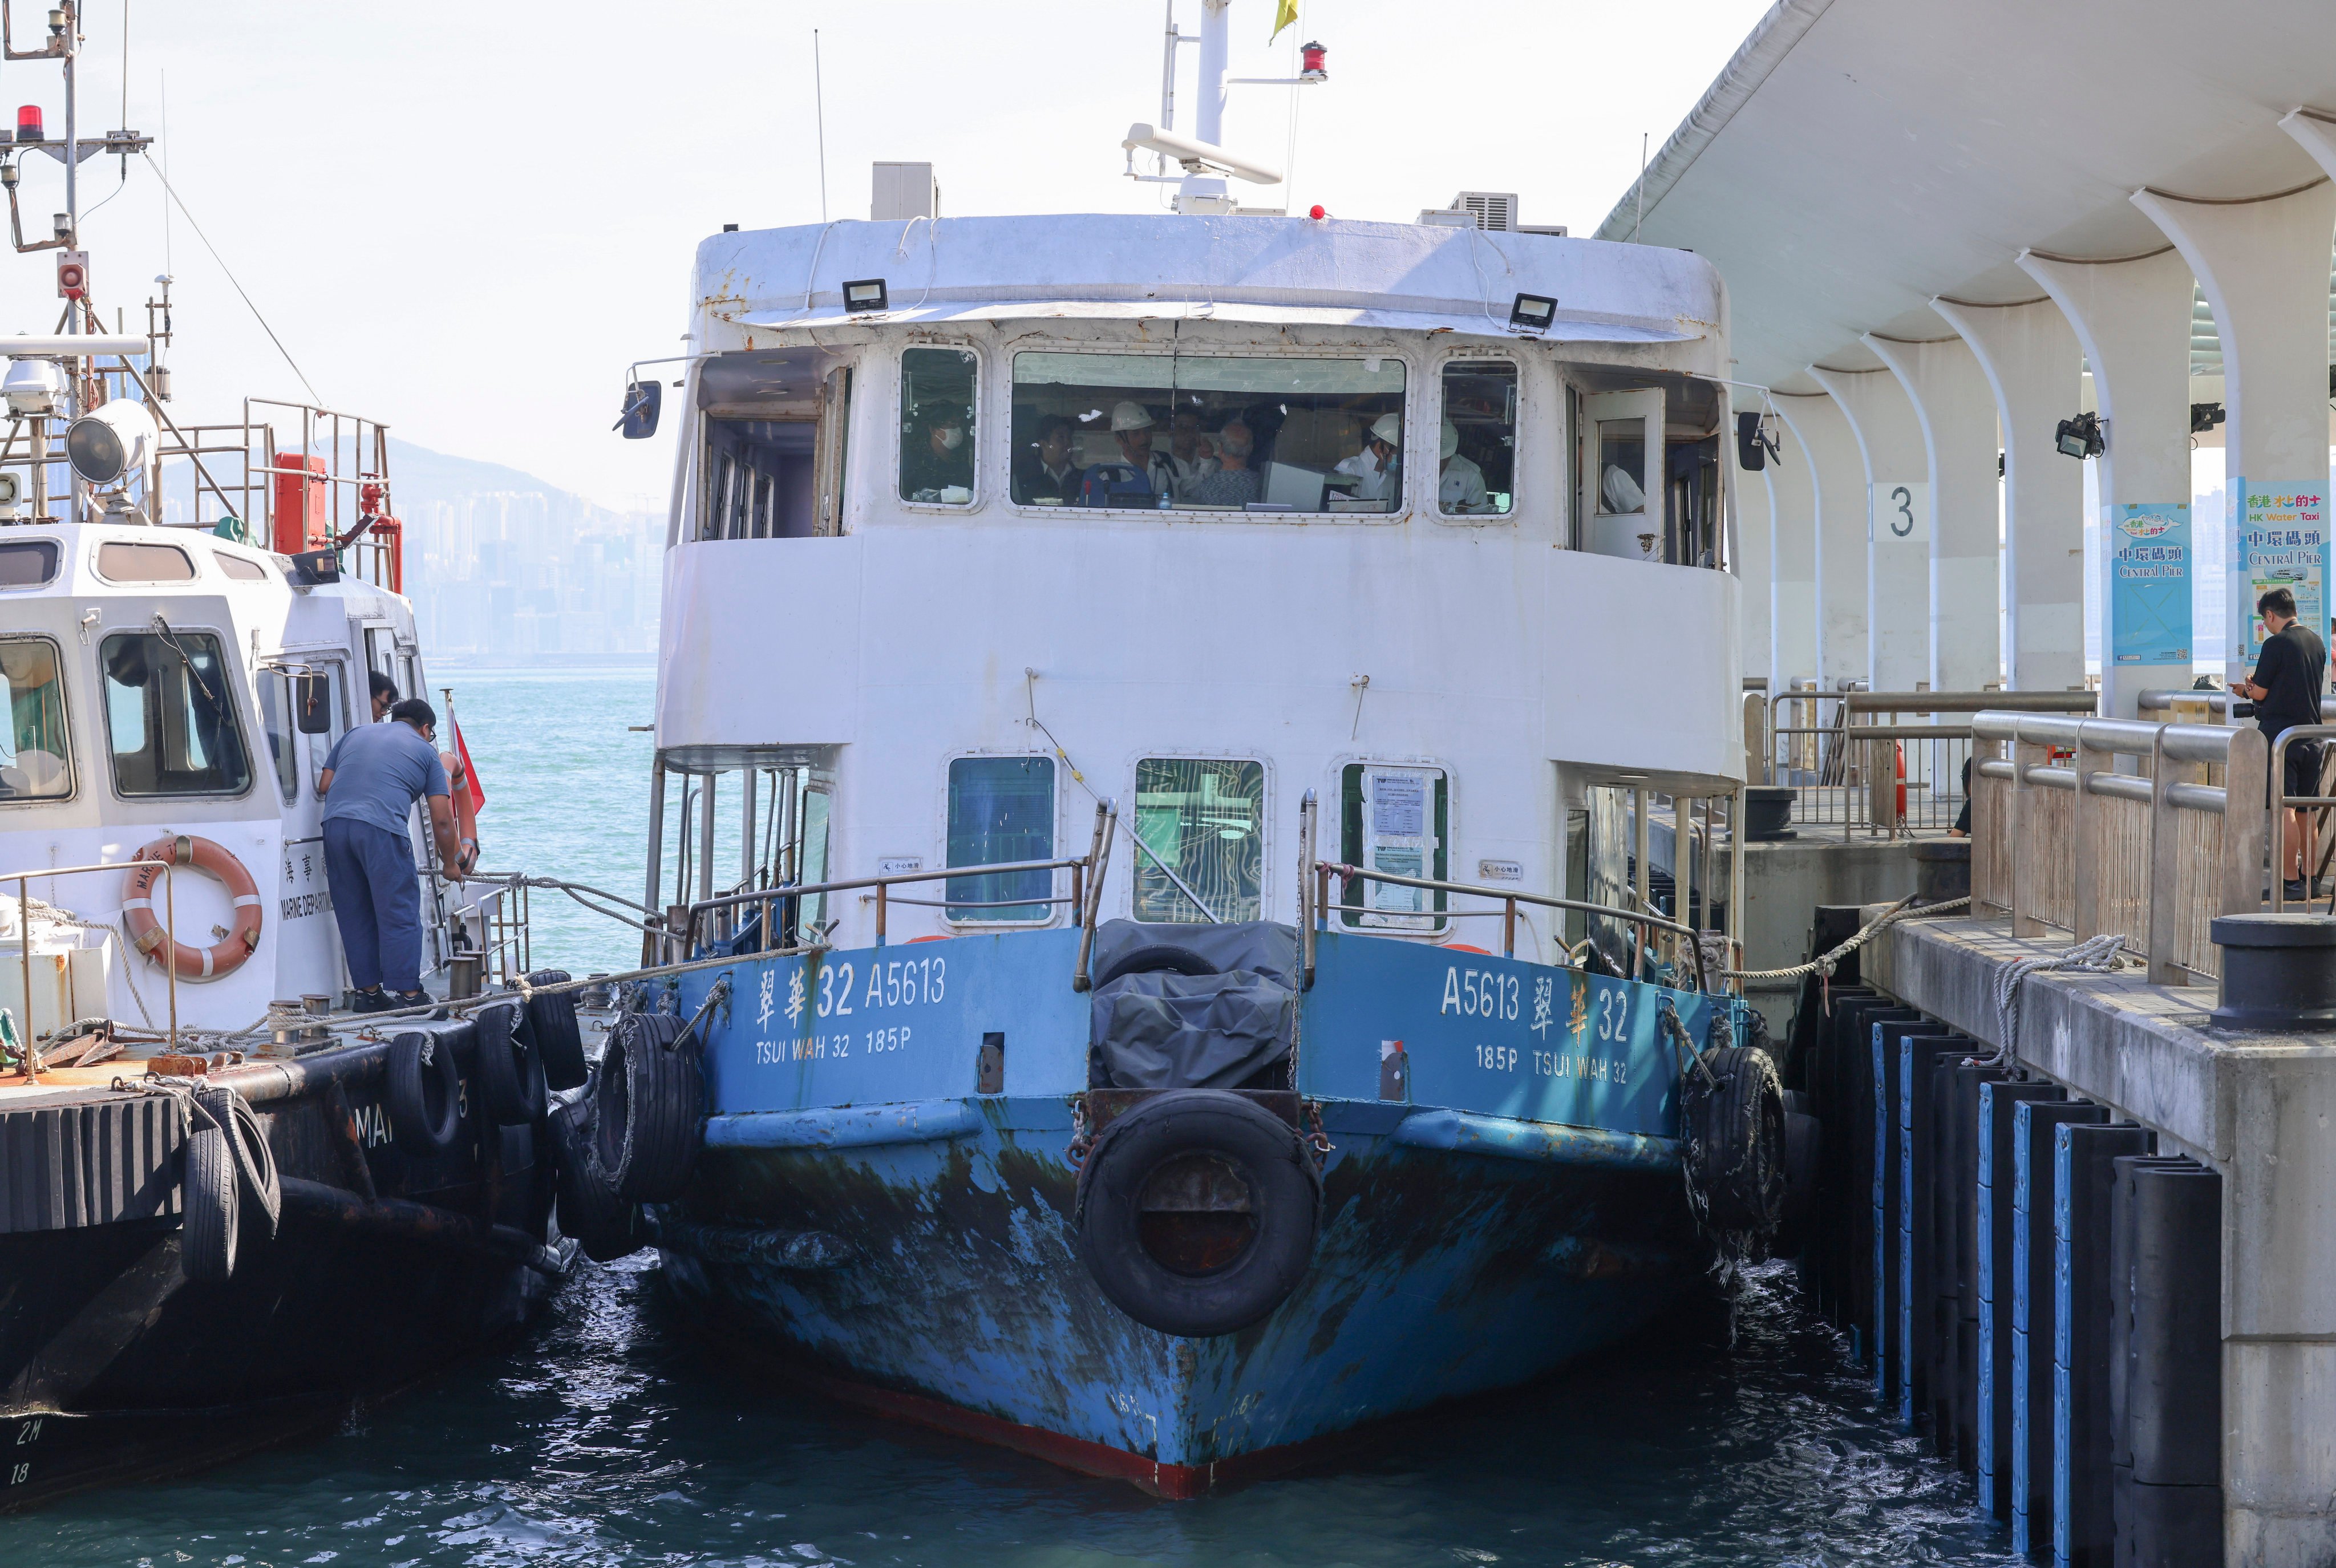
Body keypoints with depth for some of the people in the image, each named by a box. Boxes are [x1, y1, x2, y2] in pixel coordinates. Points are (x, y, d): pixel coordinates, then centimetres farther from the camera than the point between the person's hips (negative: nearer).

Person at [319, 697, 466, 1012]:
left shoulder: (356, 734, 27)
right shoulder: (424, 750, 16)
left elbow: (324, 785, 20)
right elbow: (442, 819, 13)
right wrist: (450, 864, 25)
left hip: (334, 823, 4)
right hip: (382, 830, -4)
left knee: (354, 916, 12)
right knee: (400, 915, 2)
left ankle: (368, 991, 16)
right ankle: (408, 994, 1)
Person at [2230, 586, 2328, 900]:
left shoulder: (2276, 644, -12)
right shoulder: (2317, 643, 11)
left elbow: (2260, 693, -11)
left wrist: (2246, 689, 13)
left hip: (2280, 734, -7)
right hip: (2312, 737, 7)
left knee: (2284, 809, -7)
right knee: (2304, 810, 14)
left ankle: (2290, 881, -11)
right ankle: (2309, 878, 18)